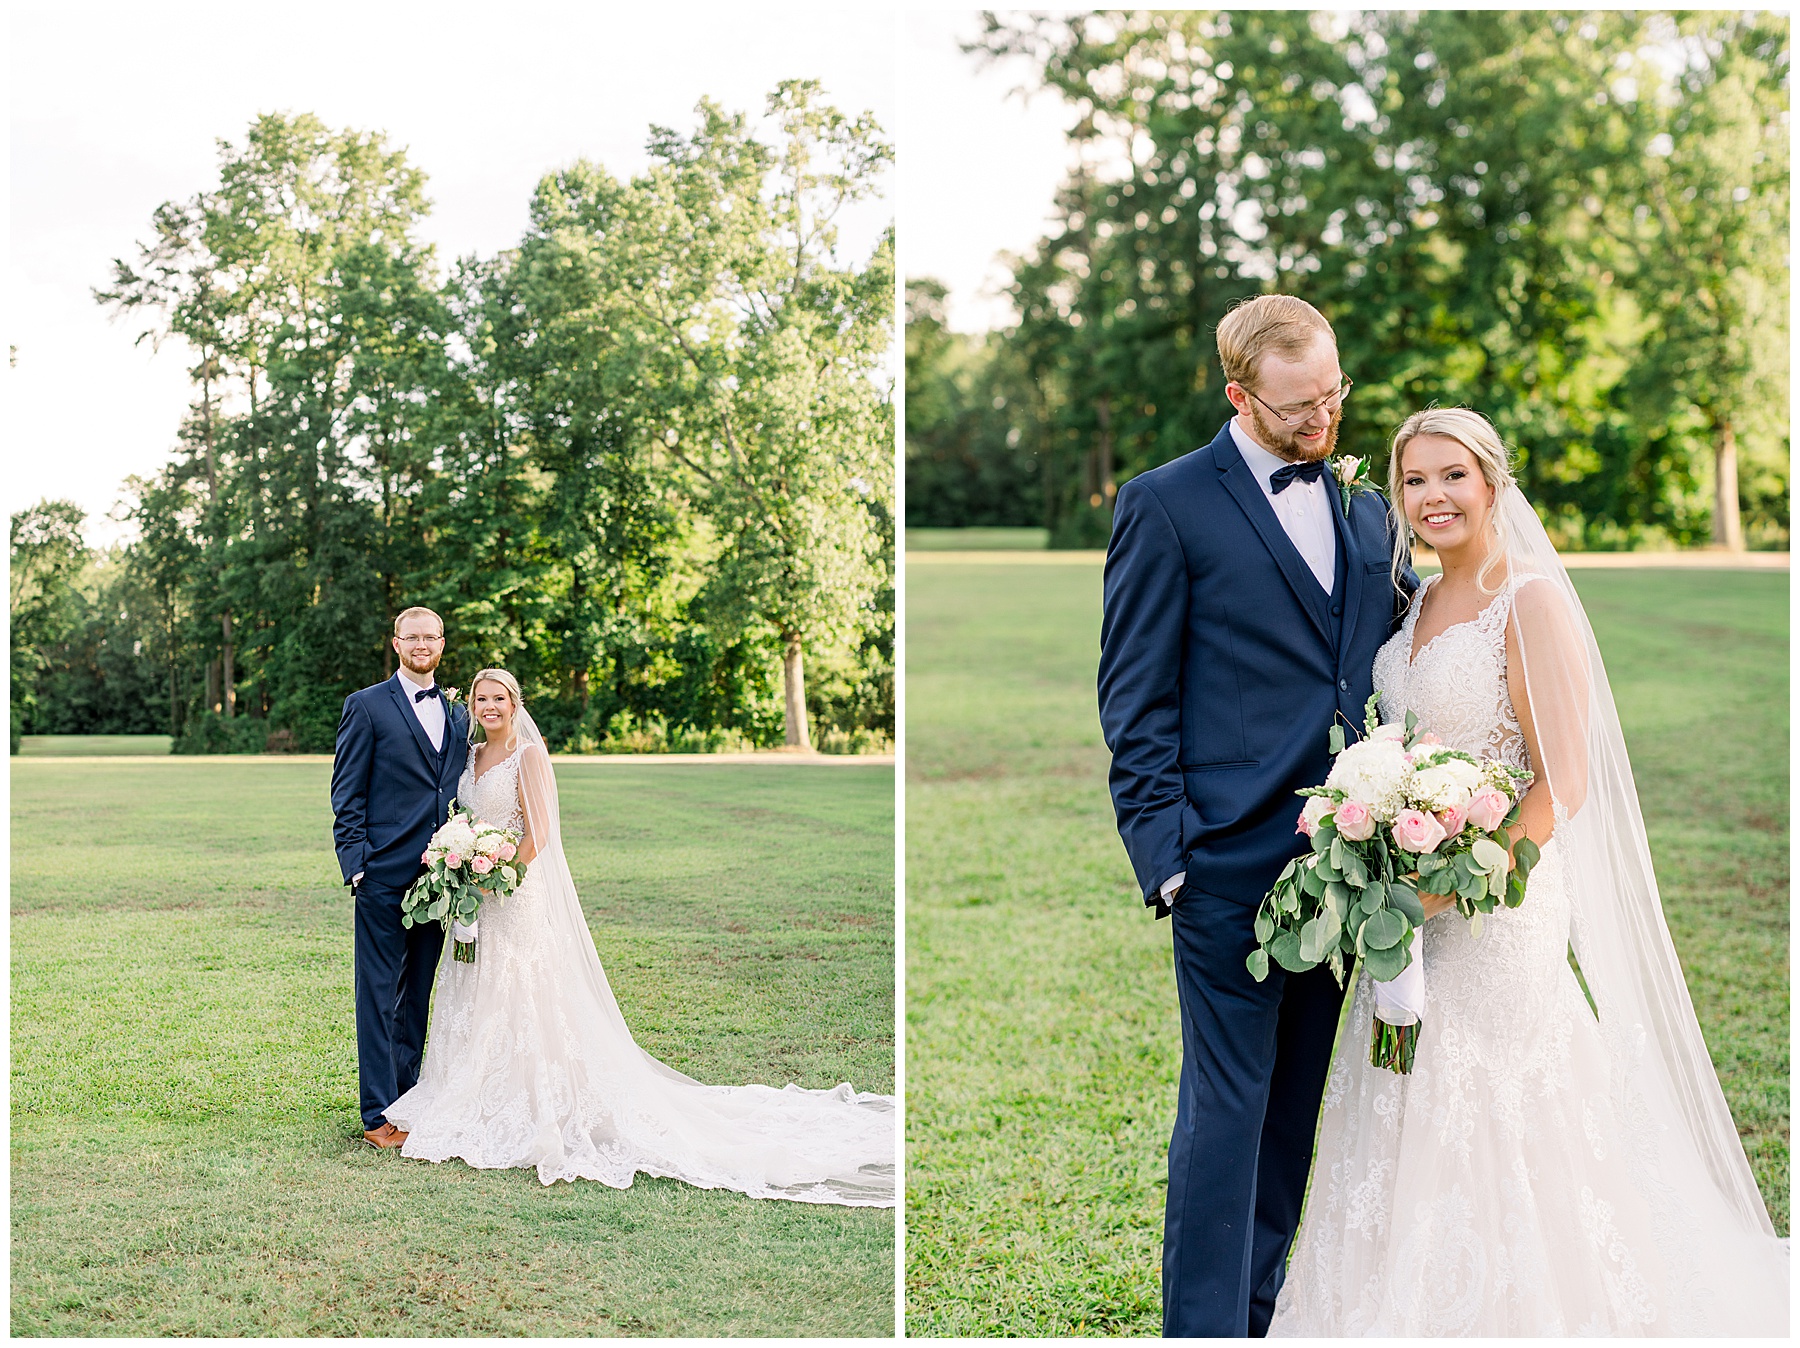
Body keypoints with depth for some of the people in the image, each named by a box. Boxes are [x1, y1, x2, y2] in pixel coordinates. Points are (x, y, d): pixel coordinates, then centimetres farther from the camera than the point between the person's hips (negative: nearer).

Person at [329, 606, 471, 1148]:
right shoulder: (366, 706, 0)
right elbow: (346, 794, -3)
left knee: (418, 994, 12)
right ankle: (378, 1114, 2)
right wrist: (355, 861, -11)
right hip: (385, 876, -5)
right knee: (379, 995, -2)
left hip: (440, 875, 5)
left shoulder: (458, 715, 15)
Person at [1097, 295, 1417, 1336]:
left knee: (1296, 1103, 13)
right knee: (1227, 1107, -2)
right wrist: (1167, 852, -11)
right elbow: (1135, 702, -5)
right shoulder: (1167, 505, -4)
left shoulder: (1364, 504, 14)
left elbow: (1380, 669, 18)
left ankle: (1260, 1309, 26)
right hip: (1233, 863, -6)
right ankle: (1204, 1327, 8)